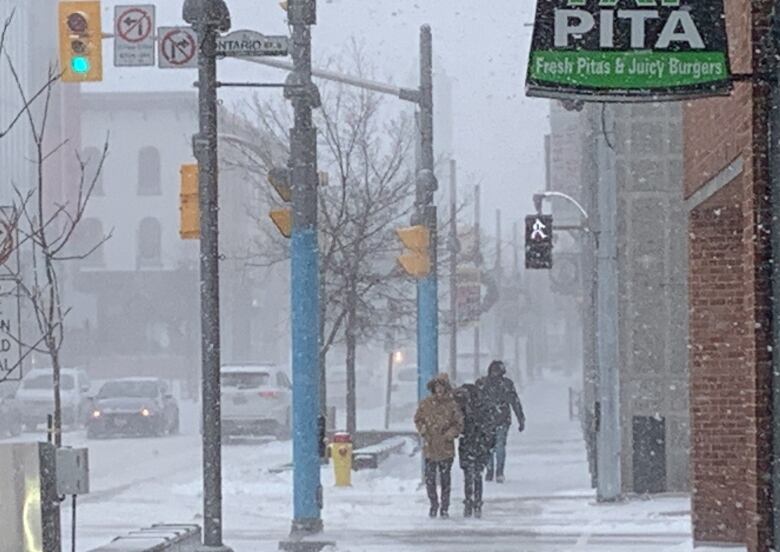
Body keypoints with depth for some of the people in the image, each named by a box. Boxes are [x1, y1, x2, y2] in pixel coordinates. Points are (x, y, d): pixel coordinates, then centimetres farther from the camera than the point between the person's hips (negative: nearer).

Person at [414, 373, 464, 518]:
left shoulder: (452, 405, -3)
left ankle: (444, 508, 15)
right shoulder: (426, 403, 2)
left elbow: (458, 424, 1)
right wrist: (424, 432, -1)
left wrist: (449, 435, -11)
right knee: (430, 479, 2)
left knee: (445, 479, 5)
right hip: (429, 448, 1)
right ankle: (434, 505, 20)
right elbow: (418, 419, 13)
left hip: (446, 448, -1)